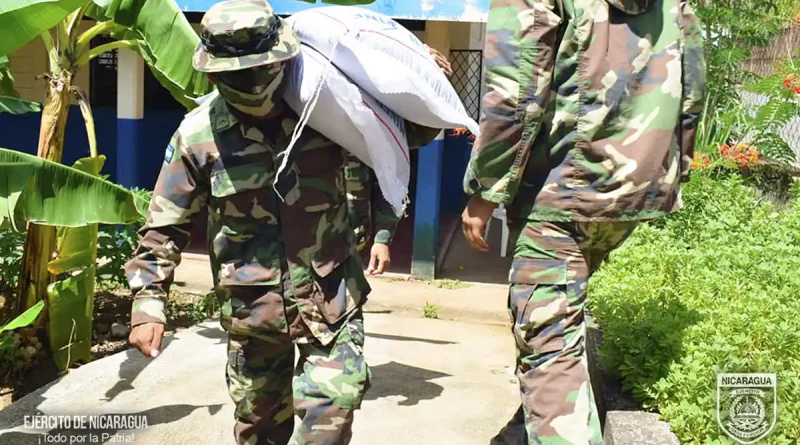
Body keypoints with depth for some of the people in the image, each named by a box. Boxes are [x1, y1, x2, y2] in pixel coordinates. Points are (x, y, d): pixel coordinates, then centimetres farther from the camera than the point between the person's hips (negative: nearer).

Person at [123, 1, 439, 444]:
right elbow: (164, 226, 0)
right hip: (250, 306, 1)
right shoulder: (197, 134, -9)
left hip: (330, 296, 0)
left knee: (331, 409, -13)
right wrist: (147, 304, -4)